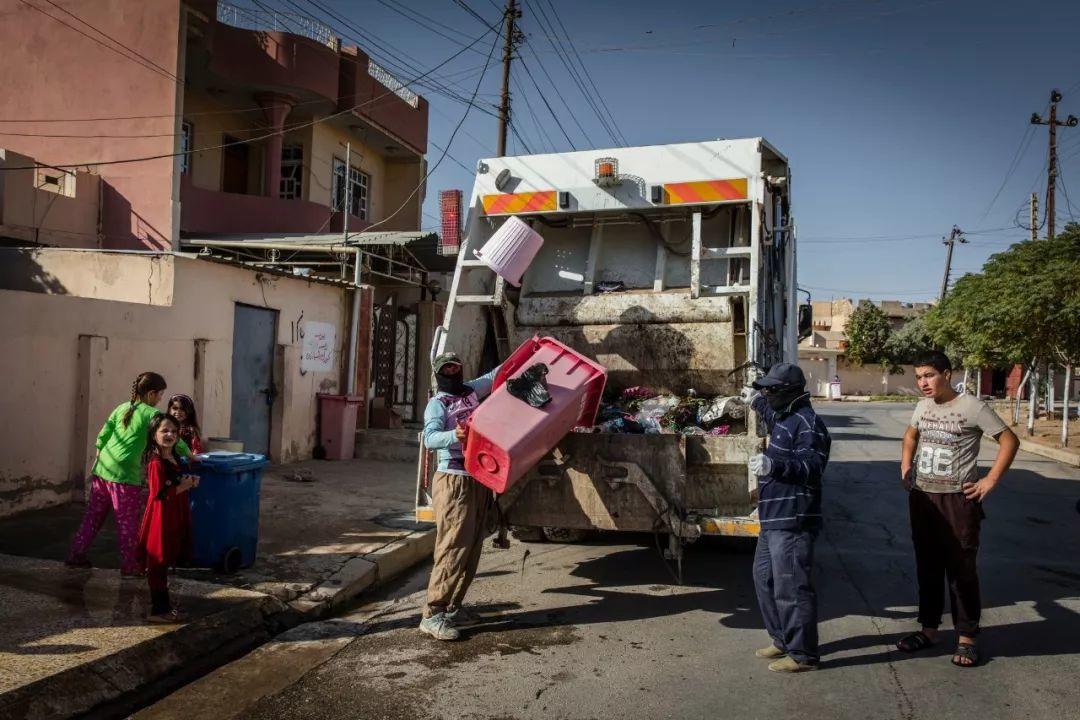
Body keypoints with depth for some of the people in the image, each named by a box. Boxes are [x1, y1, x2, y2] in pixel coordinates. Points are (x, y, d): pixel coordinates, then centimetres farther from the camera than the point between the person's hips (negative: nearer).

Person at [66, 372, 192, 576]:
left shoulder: (121, 408, 13)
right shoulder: (151, 413, -6)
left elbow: (101, 437, 13)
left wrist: (95, 466, 21)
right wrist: (189, 454, 7)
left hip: (102, 469, 7)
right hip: (124, 474, -7)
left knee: (93, 515, 19)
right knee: (128, 522, 3)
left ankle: (76, 554, 27)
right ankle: (130, 566, 11)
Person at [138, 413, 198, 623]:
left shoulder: (175, 459, 10)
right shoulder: (156, 463, -18)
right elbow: (159, 494, -22)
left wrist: (190, 481, 4)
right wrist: (185, 485, -16)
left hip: (175, 517, 9)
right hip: (161, 517, -9)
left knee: (165, 562, 17)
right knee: (158, 564, 1)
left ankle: (164, 605, 28)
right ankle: (158, 610, 10)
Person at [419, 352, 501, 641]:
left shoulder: (471, 390, 14)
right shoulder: (437, 403, -5)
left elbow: (495, 375, 30)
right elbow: (430, 438, -21)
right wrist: (454, 435, -40)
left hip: (480, 480, 7)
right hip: (454, 481, -7)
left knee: (472, 548, 8)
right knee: (453, 547, -12)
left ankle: (453, 607, 17)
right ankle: (432, 615, -8)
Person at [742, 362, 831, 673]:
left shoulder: (807, 423, -16)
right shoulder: (787, 418, 16)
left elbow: (813, 468, -26)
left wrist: (774, 465, -39)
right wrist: (756, 401, 52)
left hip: (792, 523, -11)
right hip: (774, 520, 11)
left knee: (791, 588, -5)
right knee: (765, 579, 19)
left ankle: (803, 655, 8)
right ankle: (783, 641, 32)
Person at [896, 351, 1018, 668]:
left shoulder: (972, 407, -11)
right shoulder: (923, 406, 7)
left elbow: (1009, 440, -8)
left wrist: (990, 480, -12)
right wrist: (905, 468, 14)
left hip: (958, 499, -6)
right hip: (921, 498, 6)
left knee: (961, 569, 1)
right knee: (927, 567, 13)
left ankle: (967, 637, 13)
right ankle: (929, 628, 25)